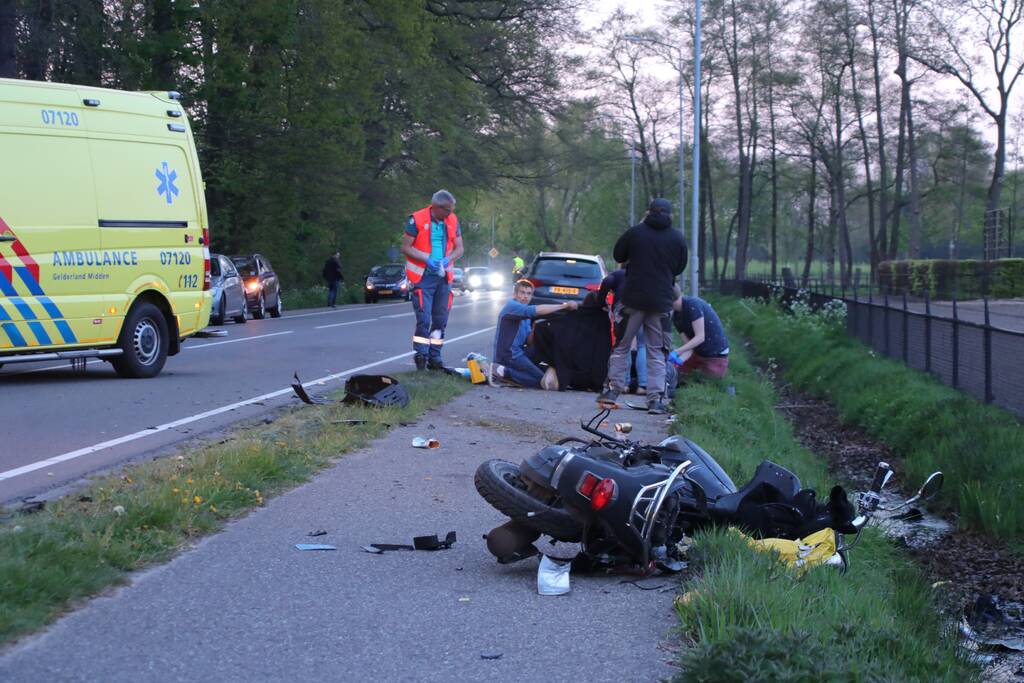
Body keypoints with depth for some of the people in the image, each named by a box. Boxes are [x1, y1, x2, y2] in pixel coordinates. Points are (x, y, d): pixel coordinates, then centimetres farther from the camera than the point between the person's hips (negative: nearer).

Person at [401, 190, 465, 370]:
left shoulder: (452, 221, 4)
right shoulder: (417, 220, -10)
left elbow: (459, 248, 10)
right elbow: (406, 247, -8)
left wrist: (447, 259, -11)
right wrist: (427, 258, -19)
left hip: (443, 277, 5)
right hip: (423, 277, -5)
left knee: (441, 320, 7)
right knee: (424, 318, -12)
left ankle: (434, 357, 16)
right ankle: (421, 354, -3)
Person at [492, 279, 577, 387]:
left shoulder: (524, 314, 19)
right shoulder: (512, 306, -11)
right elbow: (537, 310, -26)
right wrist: (564, 305, -24)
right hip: (509, 355, -10)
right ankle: (504, 371, -13)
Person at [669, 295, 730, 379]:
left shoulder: (693, 304, -25)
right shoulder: (676, 318, -3)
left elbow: (700, 337, -28)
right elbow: (689, 344, -7)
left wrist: (677, 352, -34)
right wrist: (679, 360, -27)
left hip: (717, 354, -7)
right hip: (698, 353, 7)